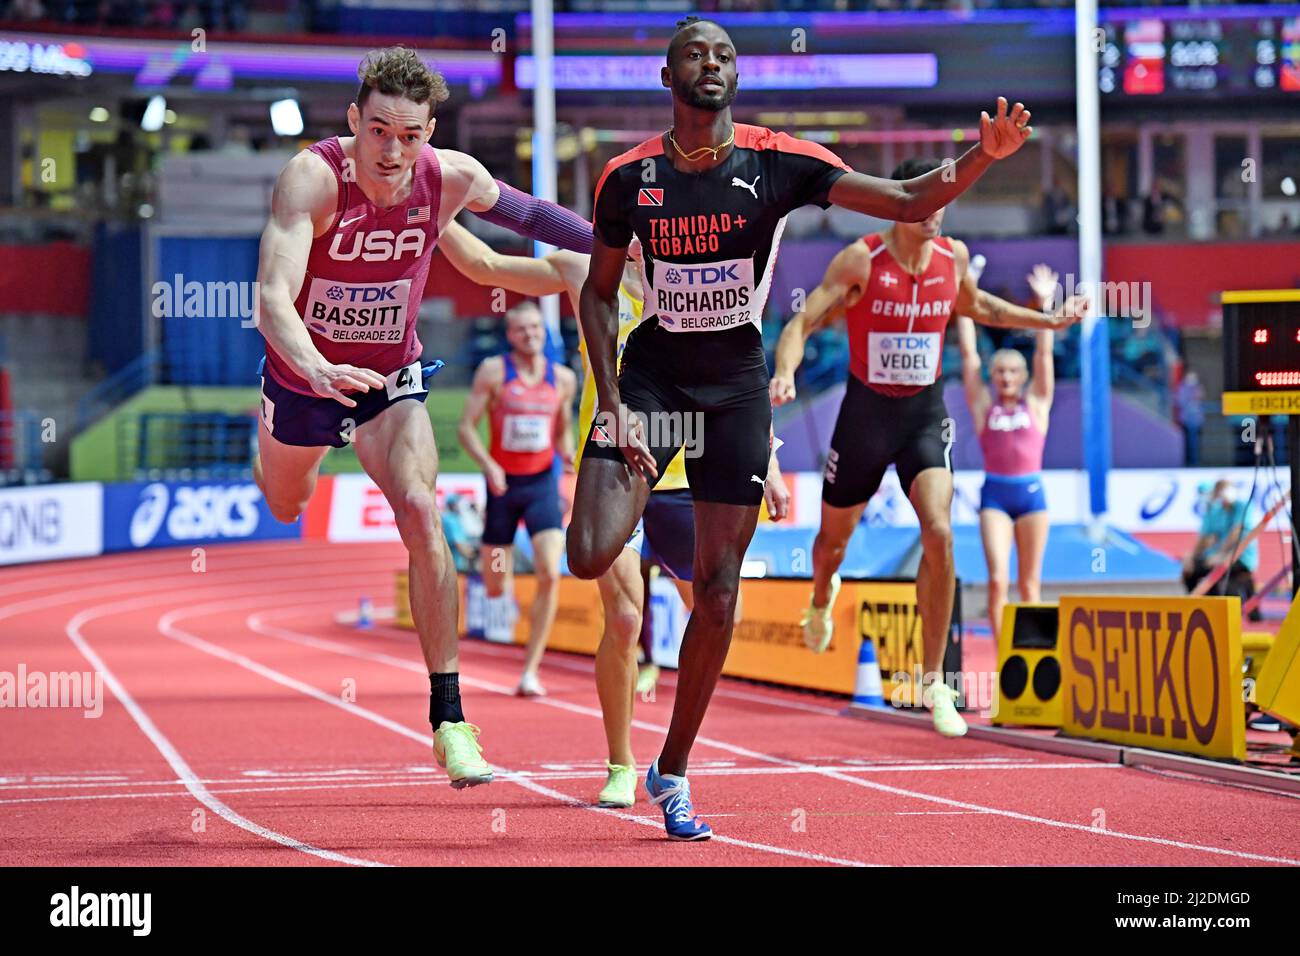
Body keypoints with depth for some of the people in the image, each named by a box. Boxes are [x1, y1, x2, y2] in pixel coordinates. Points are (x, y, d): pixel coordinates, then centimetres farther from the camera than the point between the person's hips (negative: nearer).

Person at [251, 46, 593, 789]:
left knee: (421, 515, -22)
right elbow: (273, 295, -44)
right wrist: (314, 368, -62)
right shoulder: (314, 177, -32)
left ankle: (449, 720, -17)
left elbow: (520, 210, 5)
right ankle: (269, 440, 67)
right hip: (305, 373, -1)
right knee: (285, 508, 26)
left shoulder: (451, 179, -19)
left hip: (391, 377, 1)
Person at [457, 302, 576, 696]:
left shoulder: (563, 378, 5)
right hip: (503, 483, -1)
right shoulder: (493, 371, -5)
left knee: (550, 574, -17)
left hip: (542, 483, 1)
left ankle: (530, 671, -11)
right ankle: (502, 591, 49)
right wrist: (488, 464, -20)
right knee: (492, 580, 7)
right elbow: (466, 426, -5)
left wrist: (569, 455, -3)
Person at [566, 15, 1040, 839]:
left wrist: (985, 157, -28)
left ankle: (673, 772, 15)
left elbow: (909, 202, -10)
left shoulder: (778, 164, -8)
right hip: (652, 373, 0)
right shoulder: (629, 177, -6)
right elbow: (599, 293, 4)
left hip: (736, 383, 0)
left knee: (719, 592, 1)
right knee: (590, 557, -19)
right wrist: (612, 400, -7)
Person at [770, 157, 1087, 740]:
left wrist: (1047, 321, 18)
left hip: (926, 414, 2)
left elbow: (975, 307, 21)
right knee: (835, 535, 16)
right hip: (865, 411, -1)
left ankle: (933, 680, -10)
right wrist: (785, 374, -35)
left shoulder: (954, 256, -2)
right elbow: (803, 323, -16)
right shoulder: (860, 260, -14)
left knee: (938, 533, -19)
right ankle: (822, 599, 57)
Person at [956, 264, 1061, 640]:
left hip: (1031, 492, 1)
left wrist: (1045, 303, -3)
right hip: (995, 495, -1)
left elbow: (1044, 353, 2)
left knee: (1029, 582, 6)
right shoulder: (984, 406, 6)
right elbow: (968, 353, 5)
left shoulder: (1036, 404, 7)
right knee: (997, 578, -12)